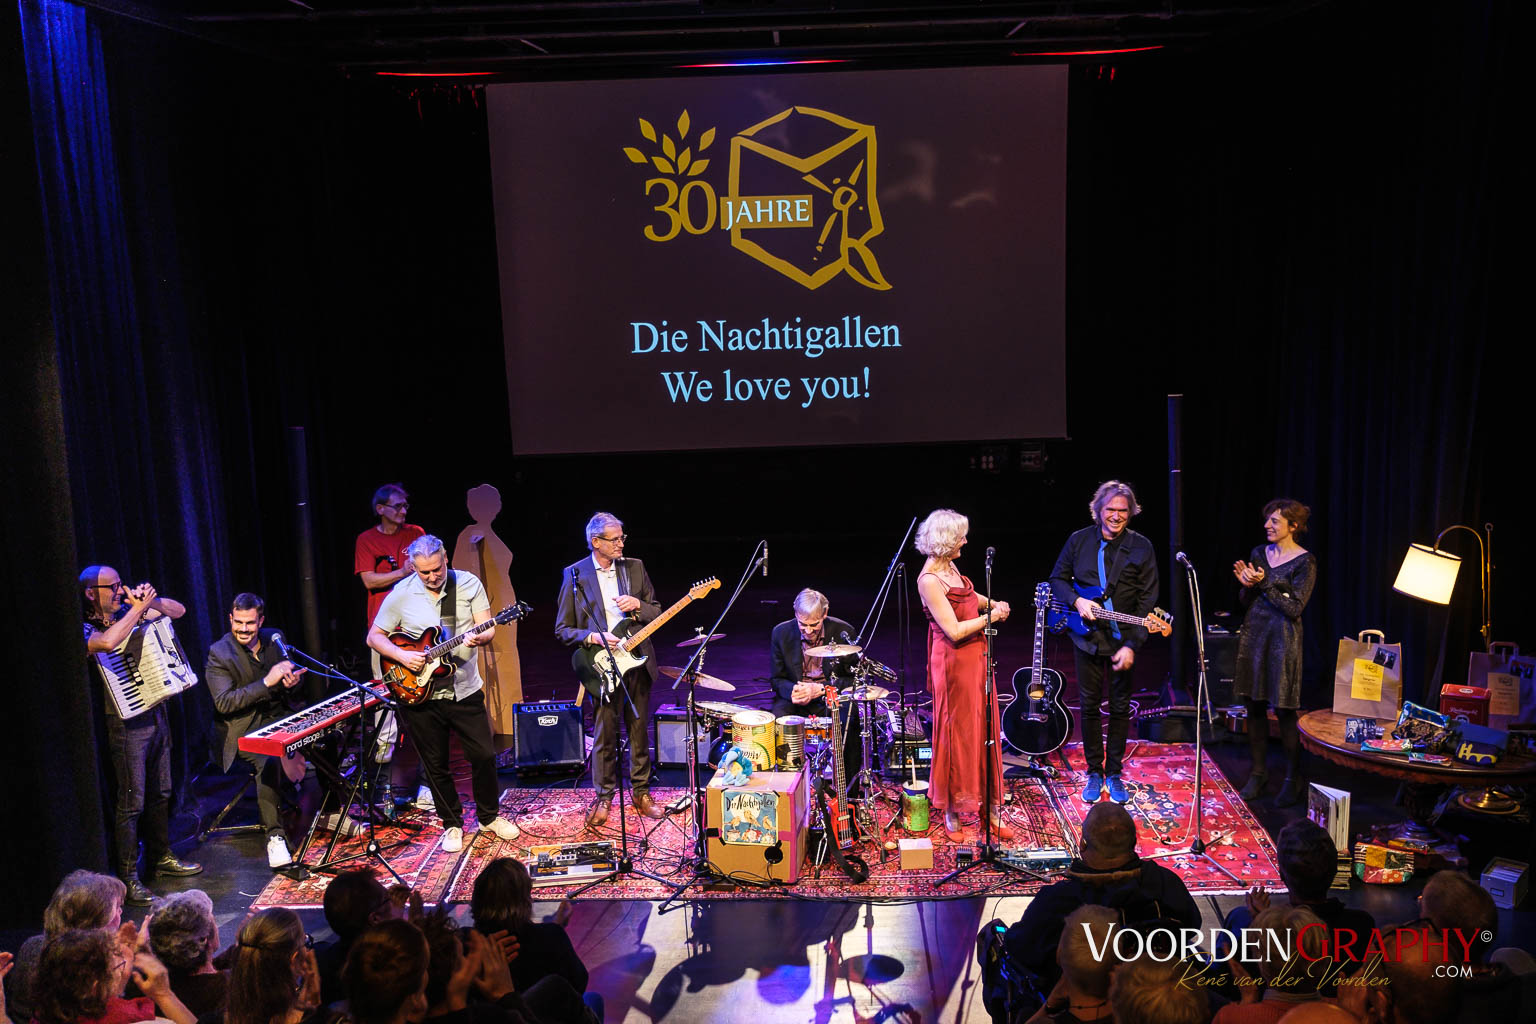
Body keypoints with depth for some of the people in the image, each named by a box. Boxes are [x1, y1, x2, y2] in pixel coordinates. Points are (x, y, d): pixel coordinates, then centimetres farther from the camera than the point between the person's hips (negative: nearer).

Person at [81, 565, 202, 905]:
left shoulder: (129, 613, 8)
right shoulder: (86, 630, -12)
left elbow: (178, 610, 15)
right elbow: (108, 642, -36)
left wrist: (150, 600, -5)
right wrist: (140, 608, -25)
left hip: (156, 714, 7)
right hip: (127, 722, -7)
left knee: (160, 793, 17)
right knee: (131, 803, -4)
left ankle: (161, 857, 31)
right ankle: (127, 878, 5)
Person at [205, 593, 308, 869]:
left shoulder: (273, 639, 6)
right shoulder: (218, 654, -10)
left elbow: (290, 670, 20)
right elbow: (224, 703, -19)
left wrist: (292, 678, -7)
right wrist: (267, 682, -26)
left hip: (278, 716, 6)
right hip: (244, 729, -5)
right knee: (270, 760, -34)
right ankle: (274, 836, -24)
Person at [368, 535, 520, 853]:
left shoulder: (468, 584, -5)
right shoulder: (401, 595, -7)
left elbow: (488, 628, -6)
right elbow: (374, 636, 1)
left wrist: (480, 638, -29)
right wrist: (402, 656, -16)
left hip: (465, 690, 1)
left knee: (484, 755, 5)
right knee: (436, 766, 9)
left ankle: (489, 817, 27)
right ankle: (452, 824, 28)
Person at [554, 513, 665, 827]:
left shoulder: (635, 567, 6)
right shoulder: (575, 575, -3)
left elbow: (657, 613, 10)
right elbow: (563, 629, -1)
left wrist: (637, 605, -10)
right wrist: (593, 637, -17)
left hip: (637, 661, 3)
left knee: (639, 730, 10)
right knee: (604, 736, 3)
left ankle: (640, 792, 24)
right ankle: (603, 797, 18)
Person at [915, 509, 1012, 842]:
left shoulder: (949, 567, 5)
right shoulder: (929, 580, -22)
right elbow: (954, 631, -24)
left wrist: (992, 602, 8)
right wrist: (991, 616, -13)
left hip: (976, 658, 9)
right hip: (955, 662, -9)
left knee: (983, 731, 13)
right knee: (957, 735, 3)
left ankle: (989, 807, 22)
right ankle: (952, 813, 17)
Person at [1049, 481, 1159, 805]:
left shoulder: (1141, 548, -6)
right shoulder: (1079, 541, 0)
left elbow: (1147, 602, -8)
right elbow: (1057, 579, 9)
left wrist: (1132, 645, -15)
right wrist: (1077, 601, -12)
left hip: (1123, 641, -1)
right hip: (1086, 639, 1)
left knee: (1120, 708, 7)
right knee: (1089, 706, 8)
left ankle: (1114, 773, 22)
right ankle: (1094, 772, 21)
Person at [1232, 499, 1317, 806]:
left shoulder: (1305, 562, -8)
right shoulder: (1259, 553, 9)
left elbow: (1295, 608, -13)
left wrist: (1264, 584, -16)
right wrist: (1246, 584, -8)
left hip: (1283, 638, -6)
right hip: (1253, 633, 6)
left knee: (1284, 709, -3)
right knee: (1254, 705, 8)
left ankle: (1293, 780, 9)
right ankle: (1257, 772, 19)